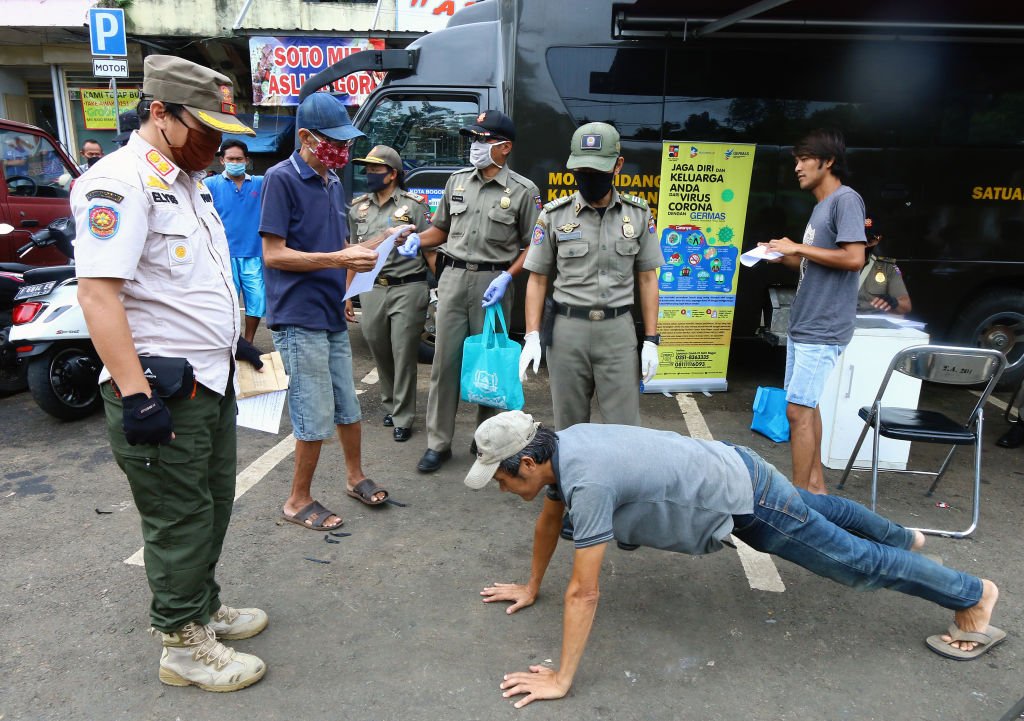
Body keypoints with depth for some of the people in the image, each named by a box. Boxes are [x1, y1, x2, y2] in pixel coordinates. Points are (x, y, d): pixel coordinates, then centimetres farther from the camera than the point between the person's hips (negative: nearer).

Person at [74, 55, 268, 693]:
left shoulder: (187, 182, 14)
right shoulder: (120, 182, -16)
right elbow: (97, 291, -24)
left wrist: (231, 345, 24)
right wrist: (136, 397, -27)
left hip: (211, 378, 9)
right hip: (164, 390, -9)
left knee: (214, 503, 19)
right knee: (180, 519, 4)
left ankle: (204, 607, 38)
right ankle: (184, 644, 23)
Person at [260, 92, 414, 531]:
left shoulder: (333, 183, 14)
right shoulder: (282, 179, -11)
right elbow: (273, 254, -15)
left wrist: (383, 238, 4)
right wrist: (337, 259, -22)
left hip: (332, 314, 8)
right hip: (298, 317, -8)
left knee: (347, 406, 18)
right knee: (316, 416, -1)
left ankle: (355, 477, 36)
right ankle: (298, 501, 17)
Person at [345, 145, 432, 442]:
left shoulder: (414, 205, 0)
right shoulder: (358, 208, 13)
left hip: (407, 289, -4)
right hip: (371, 290, 5)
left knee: (404, 355, -2)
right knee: (379, 352, 12)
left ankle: (402, 418, 9)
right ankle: (389, 404, 32)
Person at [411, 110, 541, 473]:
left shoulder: (523, 191, -2)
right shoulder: (457, 181, 12)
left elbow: (532, 246, -2)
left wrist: (506, 278, -15)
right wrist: (416, 240, 0)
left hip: (492, 282, -3)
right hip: (453, 277, 4)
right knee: (445, 361, 3)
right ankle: (438, 443, 13)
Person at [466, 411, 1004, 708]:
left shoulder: (587, 483, -34)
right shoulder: (559, 448, -7)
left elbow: (583, 592, -31)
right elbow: (548, 521, 10)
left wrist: (561, 680, -23)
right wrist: (530, 587, 18)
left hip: (742, 499, -8)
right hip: (726, 466, 8)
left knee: (856, 562, 11)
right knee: (822, 510, 33)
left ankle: (972, 594, 34)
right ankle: (902, 538, 61)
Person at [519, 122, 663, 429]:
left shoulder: (638, 214, 3)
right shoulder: (554, 215, -1)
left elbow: (647, 279, 7)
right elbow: (537, 279, 3)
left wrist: (651, 340, 1)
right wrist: (532, 337, -6)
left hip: (618, 330, 0)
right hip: (567, 331, 0)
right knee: (569, 428, 11)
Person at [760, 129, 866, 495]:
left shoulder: (846, 199, -11)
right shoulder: (821, 205, 17)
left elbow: (854, 259, -21)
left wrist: (798, 247, -15)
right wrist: (783, 257, 4)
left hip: (823, 330, -10)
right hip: (803, 325, 10)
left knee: (798, 410, -9)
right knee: (806, 406, 14)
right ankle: (815, 483, 25)